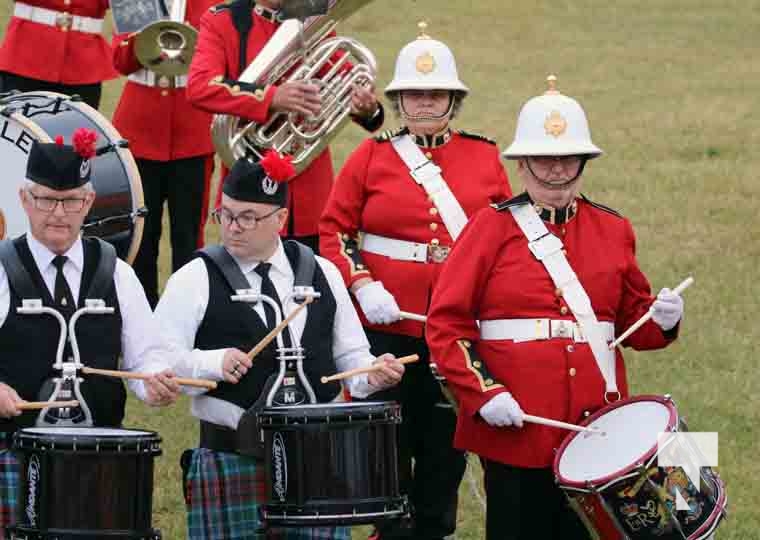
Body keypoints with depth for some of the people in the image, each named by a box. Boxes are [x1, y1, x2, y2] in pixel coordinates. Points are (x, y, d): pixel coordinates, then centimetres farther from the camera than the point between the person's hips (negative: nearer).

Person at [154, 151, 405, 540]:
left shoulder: (321, 274, 11)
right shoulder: (195, 281, 0)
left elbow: (349, 355, 16)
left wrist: (372, 375, -6)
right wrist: (212, 363, -21)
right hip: (230, 460, -3)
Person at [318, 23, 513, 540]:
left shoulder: (484, 158, 6)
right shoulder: (370, 157, 1)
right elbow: (334, 231, 0)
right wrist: (362, 286, -14)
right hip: (386, 323, -1)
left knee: (446, 440, 7)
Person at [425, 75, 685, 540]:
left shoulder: (612, 230, 12)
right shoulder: (492, 228, 1)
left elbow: (632, 319, 19)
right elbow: (447, 324, -2)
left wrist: (662, 320, -4)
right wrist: (483, 393, -14)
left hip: (597, 430, 3)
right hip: (517, 429, -3)